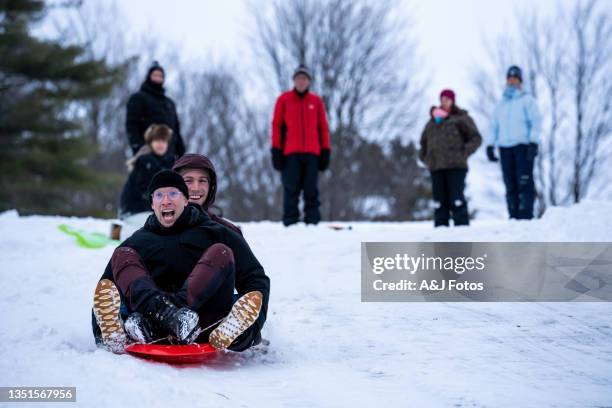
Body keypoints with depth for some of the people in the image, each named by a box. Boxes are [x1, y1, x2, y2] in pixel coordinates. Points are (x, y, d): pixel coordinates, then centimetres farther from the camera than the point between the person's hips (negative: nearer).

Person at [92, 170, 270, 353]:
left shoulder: (215, 234, 18)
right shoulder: (137, 242, 24)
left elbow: (255, 277, 8)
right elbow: (106, 283, 16)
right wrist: (100, 326, -4)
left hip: (204, 328, -1)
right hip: (156, 335, 1)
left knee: (221, 253, -16)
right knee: (122, 256, -7)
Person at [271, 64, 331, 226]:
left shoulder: (316, 101, 11)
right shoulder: (284, 100, 6)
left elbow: (323, 127, 12)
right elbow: (276, 125, 5)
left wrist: (326, 151, 6)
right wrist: (276, 150, -2)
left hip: (312, 153, 2)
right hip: (290, 153, -2)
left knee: (311, 190, 0)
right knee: (291, 189, -4)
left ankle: (312, 221, 2)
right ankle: (290, 222, -2)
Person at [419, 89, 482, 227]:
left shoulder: (461, 119, 6)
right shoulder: (432, 122, 21)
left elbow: (476, 138, 3)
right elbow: (424, 142, 32)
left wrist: (464, 153, -8)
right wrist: (424, 157, 16)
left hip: (455, 166, -5)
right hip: (436, 167, 5)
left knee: (456, 200, -11)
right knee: (439, 201, 1)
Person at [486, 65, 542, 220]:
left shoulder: (527, 100, 7)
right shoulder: (501, 105, 23)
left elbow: (536, 122, -2)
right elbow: (494, 127, 23)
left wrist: (534, 142, -13)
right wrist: (490, 146, 10)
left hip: (523, 146, -5)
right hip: (505, 148, 5)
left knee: (524, 182, -12)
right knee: (510, 184, 1)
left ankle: (526, 215, -15)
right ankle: (514, 216, 2)